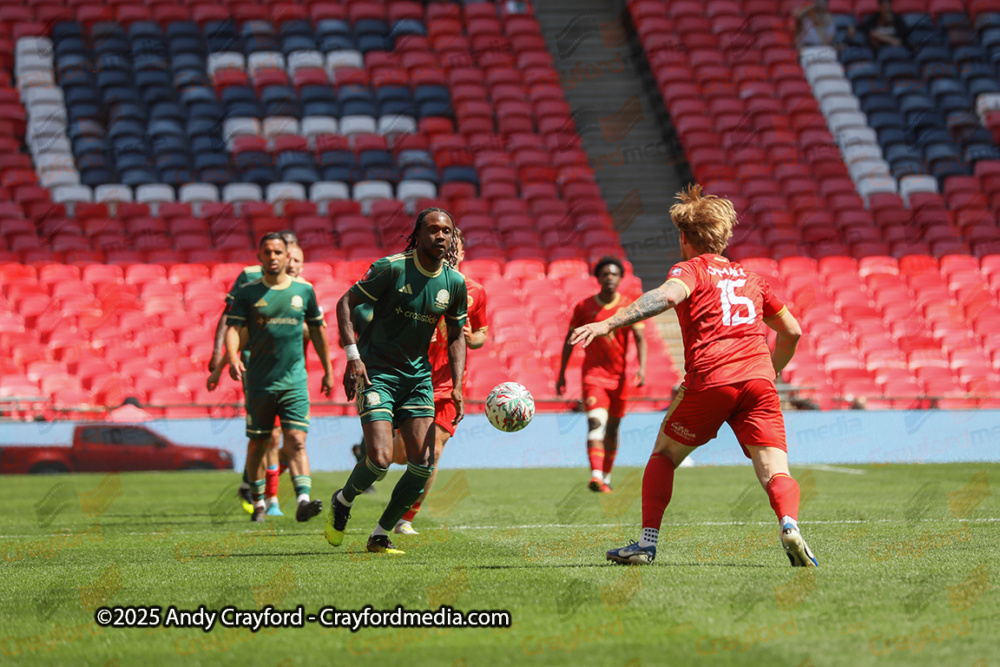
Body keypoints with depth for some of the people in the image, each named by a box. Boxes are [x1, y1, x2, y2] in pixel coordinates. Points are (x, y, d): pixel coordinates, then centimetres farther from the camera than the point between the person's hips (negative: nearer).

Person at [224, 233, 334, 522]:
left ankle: (303, 500, -25)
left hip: (294, 380, 0)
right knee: (257, 444, 7)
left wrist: (328, 370, 18)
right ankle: (258, 502, 24)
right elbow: (232, 328, -6)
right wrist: (233, 358, -26)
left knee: (296, 441, -14)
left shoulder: (304, 290, 6)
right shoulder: (247, 292, 1)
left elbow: (317, 330, 16)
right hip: (259, 381, 0)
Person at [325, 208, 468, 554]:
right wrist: (353, 355, -18)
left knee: (423, 464, -6)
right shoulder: (392, 268, -13)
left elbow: (456, 336, 12)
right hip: (376, 371, -5)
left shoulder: (455, 282, 1)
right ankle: (343, 501, 16)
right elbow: (345, 302, -9)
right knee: (379, 460, -17)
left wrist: (456, 388, 1)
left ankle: (381, 534, 10)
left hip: (417, 376, 5)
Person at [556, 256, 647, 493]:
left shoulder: (629, 307, -1)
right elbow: (570, 340, 7)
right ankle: (596, 475, -33)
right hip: (593, 373, -2)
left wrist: (642, 367, -22)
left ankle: (606, 477, 25)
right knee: (596, 422, -20)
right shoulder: (584, 307, -1)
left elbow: (640, 339, -6)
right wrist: (561, 374, 6)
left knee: (612, 429, 11)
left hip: (619, 375, 2)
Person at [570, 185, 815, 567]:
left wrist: (608, 324, -19)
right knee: (774, 472, -6)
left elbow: (668, 295, -12)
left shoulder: (691, 270, 12)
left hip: (710, 381, -3)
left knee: (664, 455, 17)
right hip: (758, 380, 3)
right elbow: (792, 331, 33)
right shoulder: (749, 277, 28)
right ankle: (789, 525, -37)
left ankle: (647, 544, 11)